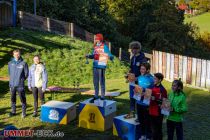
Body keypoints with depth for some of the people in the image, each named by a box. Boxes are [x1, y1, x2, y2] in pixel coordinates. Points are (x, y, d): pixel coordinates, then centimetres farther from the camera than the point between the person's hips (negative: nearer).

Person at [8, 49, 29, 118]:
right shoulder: (10, 63, 6)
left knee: (22, 98, 1)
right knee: (13, 98, 13)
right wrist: (12, 79, 13)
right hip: (12, 84, 4)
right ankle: (13, 111, 25)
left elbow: (26, 73, 1)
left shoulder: (23, 63, -4)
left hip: (20, 85, -4)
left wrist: (21, 79, 3)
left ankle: (24, 112, 12)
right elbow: (9, 72, 17)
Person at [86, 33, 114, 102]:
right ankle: (96, 96, 25)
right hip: (95, 66, 6)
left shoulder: (105, 47, -6)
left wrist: (110, 57, -33)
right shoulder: (95, 47, 12)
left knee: (102, 82, -1)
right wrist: (88, 56, 1)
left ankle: (102, 97, 7)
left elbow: (110, 55, -11)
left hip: (101, 66, -6)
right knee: (95, 82, 13)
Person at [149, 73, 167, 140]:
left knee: (158, 129, 6)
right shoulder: (153, 87, 7)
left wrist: (155, 99, -28)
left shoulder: (162, 90, -15)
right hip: (152, 112, 7)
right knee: (153, 129, 17)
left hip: (158, 113, -7)